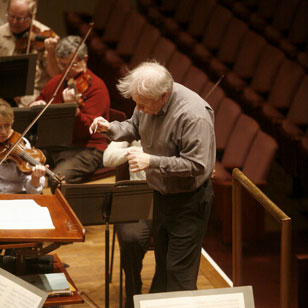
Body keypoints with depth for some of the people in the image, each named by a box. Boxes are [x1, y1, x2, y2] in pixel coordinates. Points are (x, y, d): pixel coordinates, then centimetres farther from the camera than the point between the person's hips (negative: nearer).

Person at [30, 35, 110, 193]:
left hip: (85, 149, -7)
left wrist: (73, 108, -35)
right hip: (52, 146, 7)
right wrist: (35, 106, 0)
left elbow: (87, 130, -17)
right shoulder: (56, 82, 15)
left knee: (58, 178, -34)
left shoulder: (96, 87, -6)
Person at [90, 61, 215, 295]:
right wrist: (110, 128, -8)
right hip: (162, 194, 8)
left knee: (179, 273, -3)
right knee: (163, 264, 23)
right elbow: (134, 128, 13)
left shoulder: (194, 116, -31)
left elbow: (197, 166, -30)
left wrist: (152, 162, -33)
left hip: (189, 202, -8)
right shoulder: (149, 100, -6)